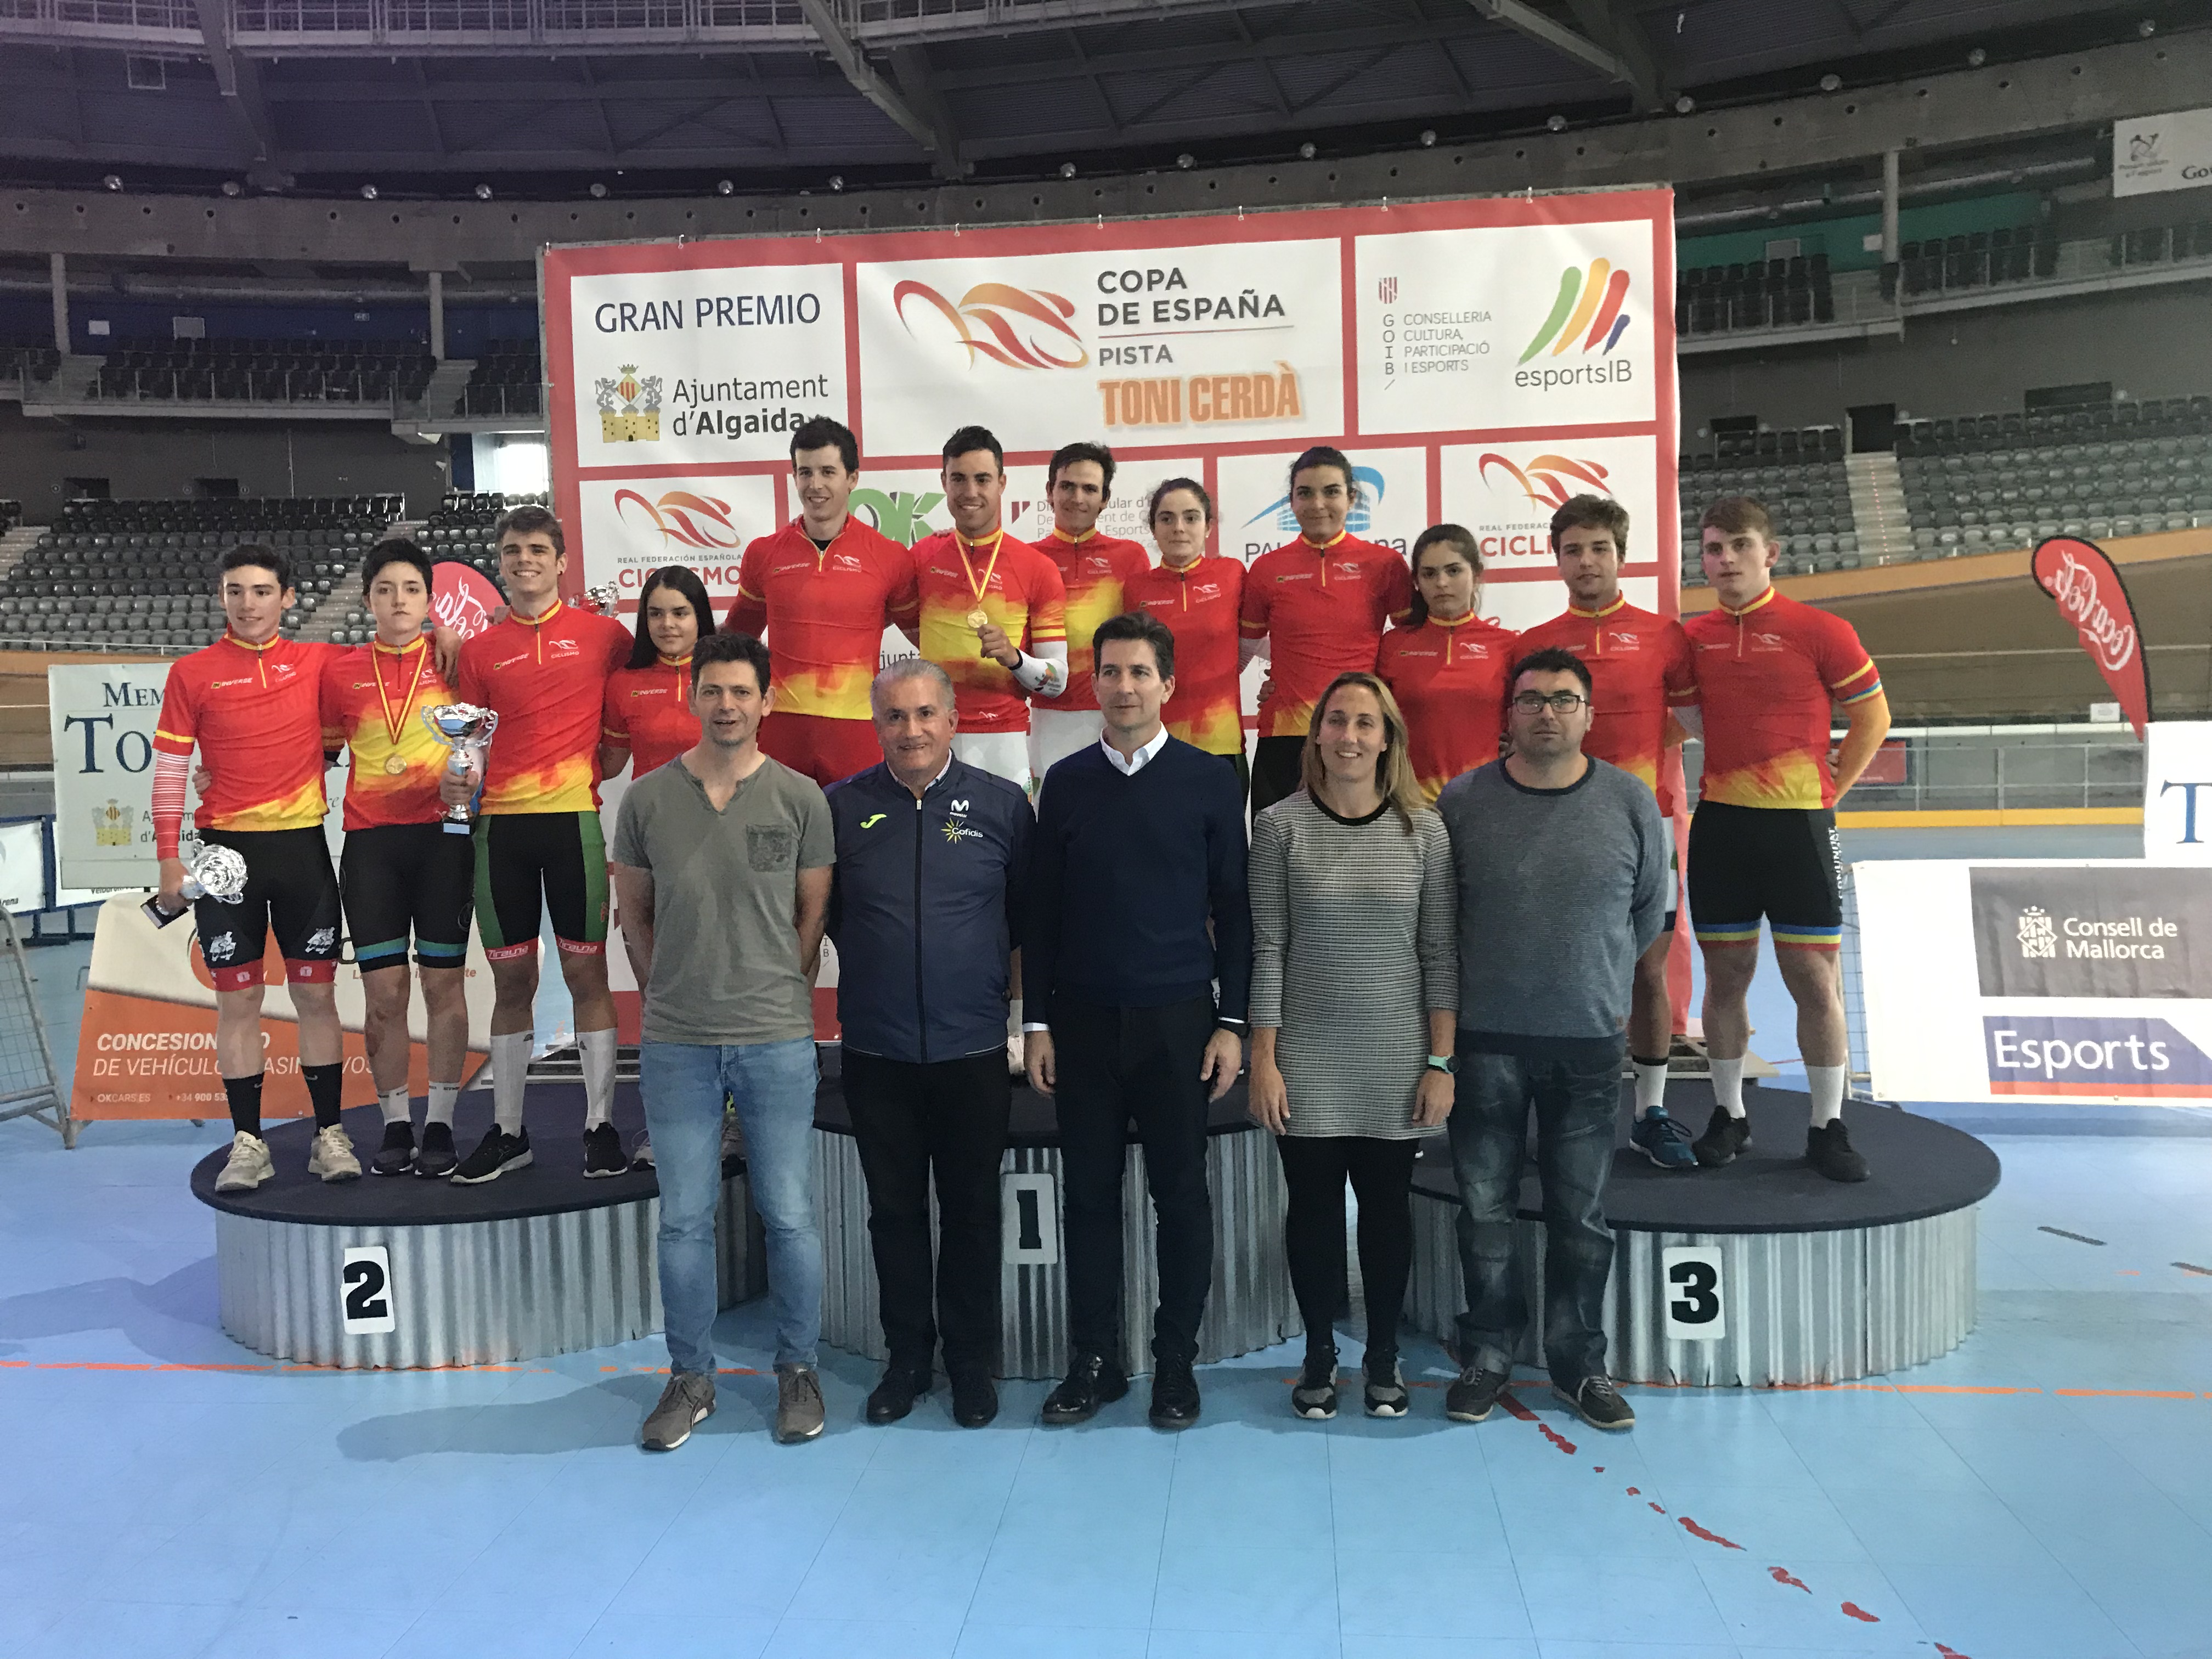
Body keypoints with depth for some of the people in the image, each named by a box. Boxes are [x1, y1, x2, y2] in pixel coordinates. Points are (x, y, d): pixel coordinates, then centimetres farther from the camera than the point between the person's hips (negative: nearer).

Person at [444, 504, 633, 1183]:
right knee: (511, 979, 8)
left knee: (586, 971, 1)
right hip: (501, 822, 3)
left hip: (574, 816, -2)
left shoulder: (600, 633, 4)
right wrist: (457, 779, -9)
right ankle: (507, 1131, 18)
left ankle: (601, 1125, 10)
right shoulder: (480, 650, 10)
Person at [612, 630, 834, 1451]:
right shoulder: (647, 799, 3)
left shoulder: (799, 798, 0)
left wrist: (778, 993, 2)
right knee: (684, 1220, 9)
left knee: (790, 1215, 5)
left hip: (776, 1037, -1)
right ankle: (690, 1376, 25)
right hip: (675, 1043, 1)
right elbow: (634, 915, 12)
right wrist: (673, 995, 6)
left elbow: (813, 914, 6)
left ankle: (797, 1369, 23)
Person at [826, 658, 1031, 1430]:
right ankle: (907, 1357, 28)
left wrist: (985, 968, 3)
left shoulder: (1003, 805, -1)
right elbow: (819, 912, 10)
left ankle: (970, 1361, 26)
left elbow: (1029, 913, 6)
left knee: (972, 1210, 10)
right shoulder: (843, 806, 0)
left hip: (973, 1048, -1)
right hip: (876, 1052, 1)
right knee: (895, 1209, 12)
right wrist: (874, 961, 8)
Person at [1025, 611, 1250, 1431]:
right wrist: (1039, 1022, 4)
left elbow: (1233, 907, 1)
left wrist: (1232, 1022, -3)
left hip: (1178, 1018, -1)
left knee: (1180, 1193, 6)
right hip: (1084, 1021, 2)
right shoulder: (1066, 782, 5)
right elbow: (1043, 910, 7)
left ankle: (1176, 1361, 21)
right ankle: (1095, 1360, 21)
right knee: (1090, 1192, 8)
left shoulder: (1208, 779, 0)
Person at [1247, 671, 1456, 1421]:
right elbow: (1266, 950, -4)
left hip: (1397, 1063, 1)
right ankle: (1319, 1353, 27)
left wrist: (1441, 1062, -2)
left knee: (1388, 1205, 12)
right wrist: (1263, 1060, -6)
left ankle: (1383, 1354, 29)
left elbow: (1441, 953, 1)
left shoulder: (1423, 828, -1)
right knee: (1313, 1205, 9)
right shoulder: (1280, 825, -4)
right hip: (1307, 1062, -1)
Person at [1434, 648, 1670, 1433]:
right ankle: (1488, 1354, 23)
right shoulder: (1462, 800, -3)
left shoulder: (1630, 801, -2)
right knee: (1484, 1207, 8)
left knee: (1581, 1214, 10)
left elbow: (1649, 910, 11)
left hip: (1589, 1041, 0)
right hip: (1485, 1038, 0)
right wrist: (1488, 979, 9)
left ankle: (1579, 1362, 24)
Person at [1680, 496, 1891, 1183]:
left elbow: (1872, 716, 3)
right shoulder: (1694, 637, 5)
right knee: (1726, 974, 9)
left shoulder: (1820, 631, -5)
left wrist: (1829, 789, 1)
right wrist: (1723, 780, 9)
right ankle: (1729, 1115, 21)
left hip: (1798, 824, -3)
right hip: (1719, 823, 3)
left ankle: (1828, 1127, 12)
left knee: (1815, 978, 0)